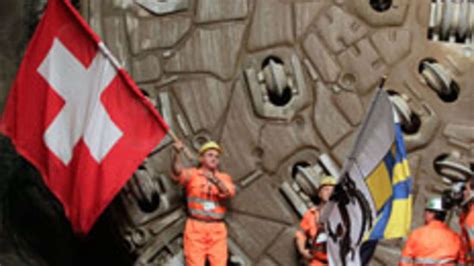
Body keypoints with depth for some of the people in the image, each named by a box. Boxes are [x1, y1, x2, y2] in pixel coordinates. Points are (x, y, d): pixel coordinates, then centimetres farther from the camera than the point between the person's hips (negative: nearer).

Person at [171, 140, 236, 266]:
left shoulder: (224, 178, 13)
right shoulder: (192, 174, 6)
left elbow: (229, 193, -9)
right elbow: (178, 172, -15)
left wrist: (216, 181, -28)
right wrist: (177, 153, -35)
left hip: (217, 229, 2)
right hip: (195, 227, -2)